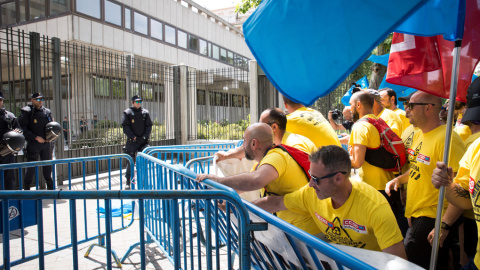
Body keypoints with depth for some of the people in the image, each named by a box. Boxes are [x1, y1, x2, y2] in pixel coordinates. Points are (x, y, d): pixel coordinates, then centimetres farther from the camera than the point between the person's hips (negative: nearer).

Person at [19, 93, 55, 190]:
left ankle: (50, 187, 23)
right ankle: (26, 188, 14)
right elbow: (23, 129, -11)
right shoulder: (27, 112, -5)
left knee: (47, 165, 12)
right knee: (31, 167, 0)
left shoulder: (47, 112, 10)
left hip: (46, 143, 5)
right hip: (33, 144, -5)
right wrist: (36, 137, -16)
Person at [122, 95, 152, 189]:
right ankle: (128, 182, 10)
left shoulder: (145, 113, 9)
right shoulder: (127, 113, 2)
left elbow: (149, 126, 8)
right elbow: (125, 127, -4)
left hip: (143, 141, 3)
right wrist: (133, 137, -13)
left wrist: (144, 136, -6)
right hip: (132, 142, -2)